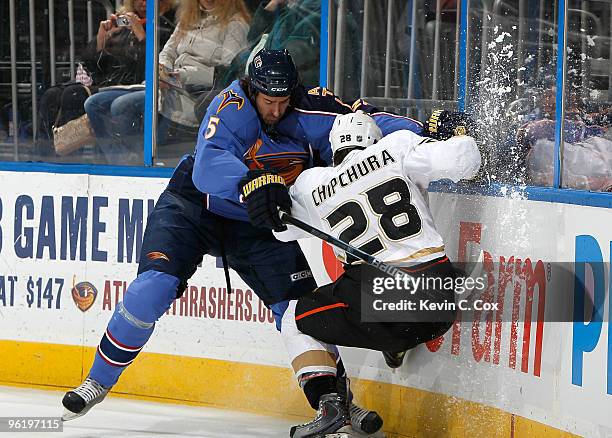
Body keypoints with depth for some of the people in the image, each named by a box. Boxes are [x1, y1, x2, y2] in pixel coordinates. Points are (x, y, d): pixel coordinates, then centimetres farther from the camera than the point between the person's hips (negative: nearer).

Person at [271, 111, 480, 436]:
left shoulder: (313, 184, 10)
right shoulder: (397, 146, 5)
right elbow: (460, 161, -6)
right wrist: (460, 136, 16)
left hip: (382, 306, -2)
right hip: (441, 300, 3)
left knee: (298, 320, 19)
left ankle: (329, 405, 1)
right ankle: (397, 347, 56)